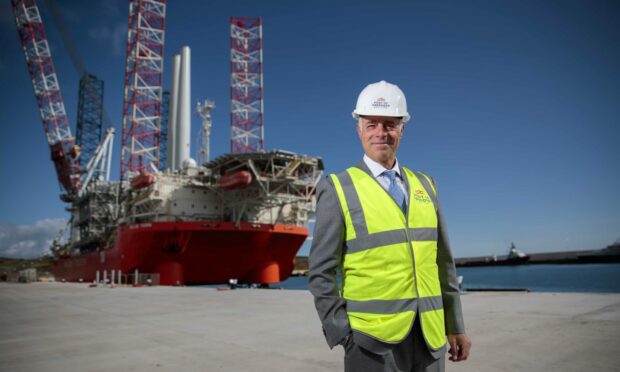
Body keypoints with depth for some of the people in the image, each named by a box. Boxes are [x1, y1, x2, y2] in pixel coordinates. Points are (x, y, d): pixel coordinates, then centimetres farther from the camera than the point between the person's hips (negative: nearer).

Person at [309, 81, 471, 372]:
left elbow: (443, 262, 11)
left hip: (430, 337, 4)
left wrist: (455, 325, 10)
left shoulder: (425, 185, 8)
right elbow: (322, 273, -6)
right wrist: (342, 334, -9)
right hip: (373, 340, -4)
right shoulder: (337, 189, -5)